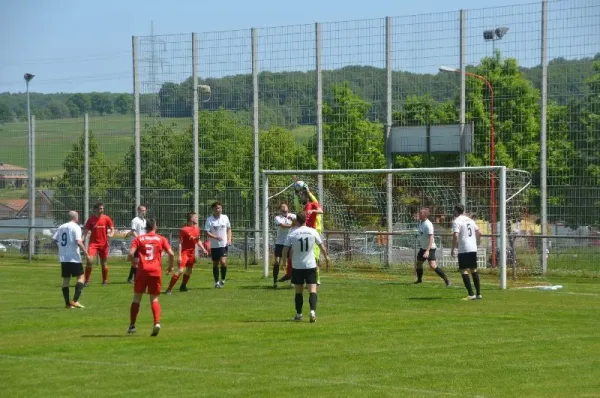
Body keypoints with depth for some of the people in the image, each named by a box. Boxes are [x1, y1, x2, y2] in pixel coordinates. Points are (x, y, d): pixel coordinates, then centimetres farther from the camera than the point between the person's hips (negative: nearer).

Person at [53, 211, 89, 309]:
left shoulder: (61, 227, 10)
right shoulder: (76, 227, -8)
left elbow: (54, 239, 8)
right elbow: (78, 242, -18)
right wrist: (86, 253, -13)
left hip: (63, 257, 6)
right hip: (74, 257, -6)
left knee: (66, 279, 9)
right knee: (80, 277, 3)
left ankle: (67, 303, 7)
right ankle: (75, 300, -10)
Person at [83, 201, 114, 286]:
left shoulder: (106, 218, 1)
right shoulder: (91, 219, 0)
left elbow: (112, 229, 3)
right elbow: (85, 231, 1)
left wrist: (111, 234, -19)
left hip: (103, 243, 1)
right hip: (93, 243, -1)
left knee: (103, 263, 8)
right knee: (89, 260, -16)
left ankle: (105, 281, 25)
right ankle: (87, 280, -6)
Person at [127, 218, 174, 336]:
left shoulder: (138, 239, 7)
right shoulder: (161, 239, 7)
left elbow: (131, 254, -7)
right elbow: (171, 254, -1)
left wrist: (133, 263, 12)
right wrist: (170, 266, 15)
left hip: (142, 271, 0)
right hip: (156, 271, 0)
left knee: (137, 298, 11)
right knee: (154, 299, 7)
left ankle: (132, 325, 10)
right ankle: (157, 323, -14)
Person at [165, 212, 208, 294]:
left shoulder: (197, 229, 5)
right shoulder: (184, 230, -17)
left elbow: (198, 241, 20)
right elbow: (180, 243, -16)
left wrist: (203, 249, 11)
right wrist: (179, 256, -19)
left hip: (192, 253, 8)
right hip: (184, 252, -8)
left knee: (189, 270, 14)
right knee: (180, 270, -17)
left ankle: (183, 286, 32)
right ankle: (169, 289, -14)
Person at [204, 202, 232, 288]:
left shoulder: (225, 218, 3)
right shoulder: (209, 220, -5)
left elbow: (229, 229, 15)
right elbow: (207, 232, -8)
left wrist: (229, 239, 1)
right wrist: (216, 237, -23)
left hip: (224, 244, 0)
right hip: (214, 245, 0)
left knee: (223, 262, -15)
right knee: (215, 264, 7)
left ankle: (223, 280, 4)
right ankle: (216, 282, 20)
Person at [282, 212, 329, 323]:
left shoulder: (292, 234, -5)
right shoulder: (313, 232, -3)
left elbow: (285, 250, -5)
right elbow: (322, 247, 7)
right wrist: (326, 257, 25)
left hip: (297, 266, 1)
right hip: (311, 265, -1)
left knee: (298, 291, 13)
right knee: (312, 290, -2)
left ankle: (298, 314, 19)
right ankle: (313, 311, -22)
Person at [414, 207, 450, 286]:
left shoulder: (428, 225, -21)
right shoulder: (421, 223, 7)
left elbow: (431, 238, -26)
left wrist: (427, 250, -33)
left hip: (430, 248, -9)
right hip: (423, 247, 9)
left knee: (433, 265, -19)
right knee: (418, 264, 15)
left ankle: (446, 279, -14)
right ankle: (419, 279, 35)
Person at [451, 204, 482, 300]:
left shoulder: (456, 221, -9)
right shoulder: (470, 220, 14)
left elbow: (455, 236, -18)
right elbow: (478, 232, 19)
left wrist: (453, 249, -11)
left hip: (463, 250, -7)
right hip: (473, 249, 7)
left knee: (464, 271, -4)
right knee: (474, 270, 15)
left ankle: (471, 294, -11)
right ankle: (478, 293, 17)